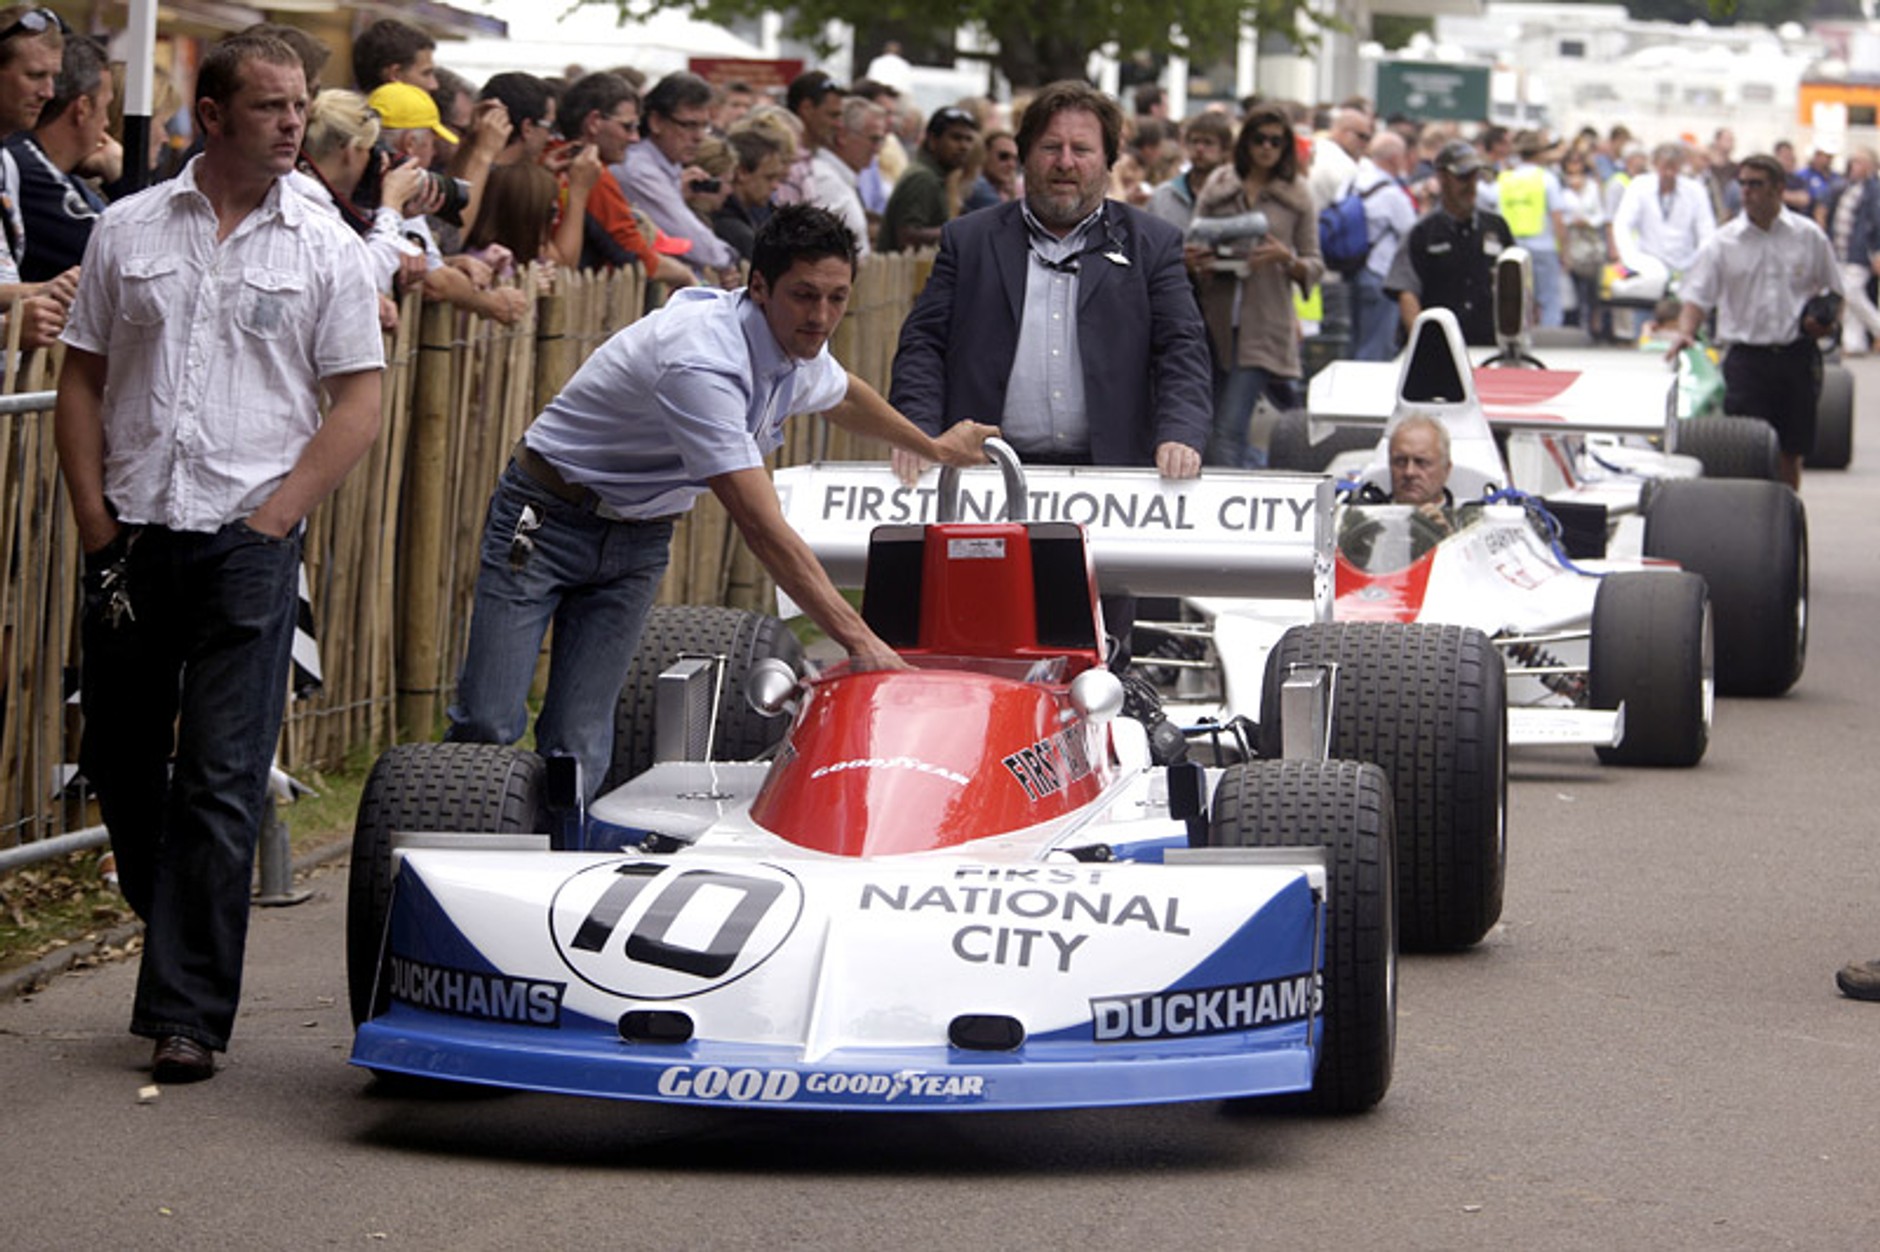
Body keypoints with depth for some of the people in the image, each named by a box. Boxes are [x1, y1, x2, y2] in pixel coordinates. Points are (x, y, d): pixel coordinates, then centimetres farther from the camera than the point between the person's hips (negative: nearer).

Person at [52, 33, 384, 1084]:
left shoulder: (328, 248, 3)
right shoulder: (128, 230, 7)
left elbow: (359, 404, 1)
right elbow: (82, 381, 8)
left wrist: (272, 519, -8)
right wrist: (97, 523, 0)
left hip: (250, 542, -2)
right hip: (133, 535, 3)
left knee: (221, 784, -5)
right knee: (120, 763, 10)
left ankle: (187, 1014, -1)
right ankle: (184, 950, 30)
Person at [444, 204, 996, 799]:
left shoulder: (797, 348, -5)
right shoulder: (705, 363, -32)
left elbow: (842, 395, 24)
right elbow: (763, 529, -36)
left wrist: (935, 447, 37)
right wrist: (859, 641, -37)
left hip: (638, 540, 7)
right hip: (546, 520, -7)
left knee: (580, 744, -6)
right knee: (490, 726, -13)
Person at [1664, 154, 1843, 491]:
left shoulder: (1809, 236, 5)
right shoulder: (1723, 243, 2)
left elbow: (1833, 292, 14)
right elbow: (1696, 297, -3)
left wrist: (1825, 320, -6)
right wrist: (1685, 332, -21)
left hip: (1798, 356, 1)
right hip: (1747, 358, -1)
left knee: (1791, 451, 9)